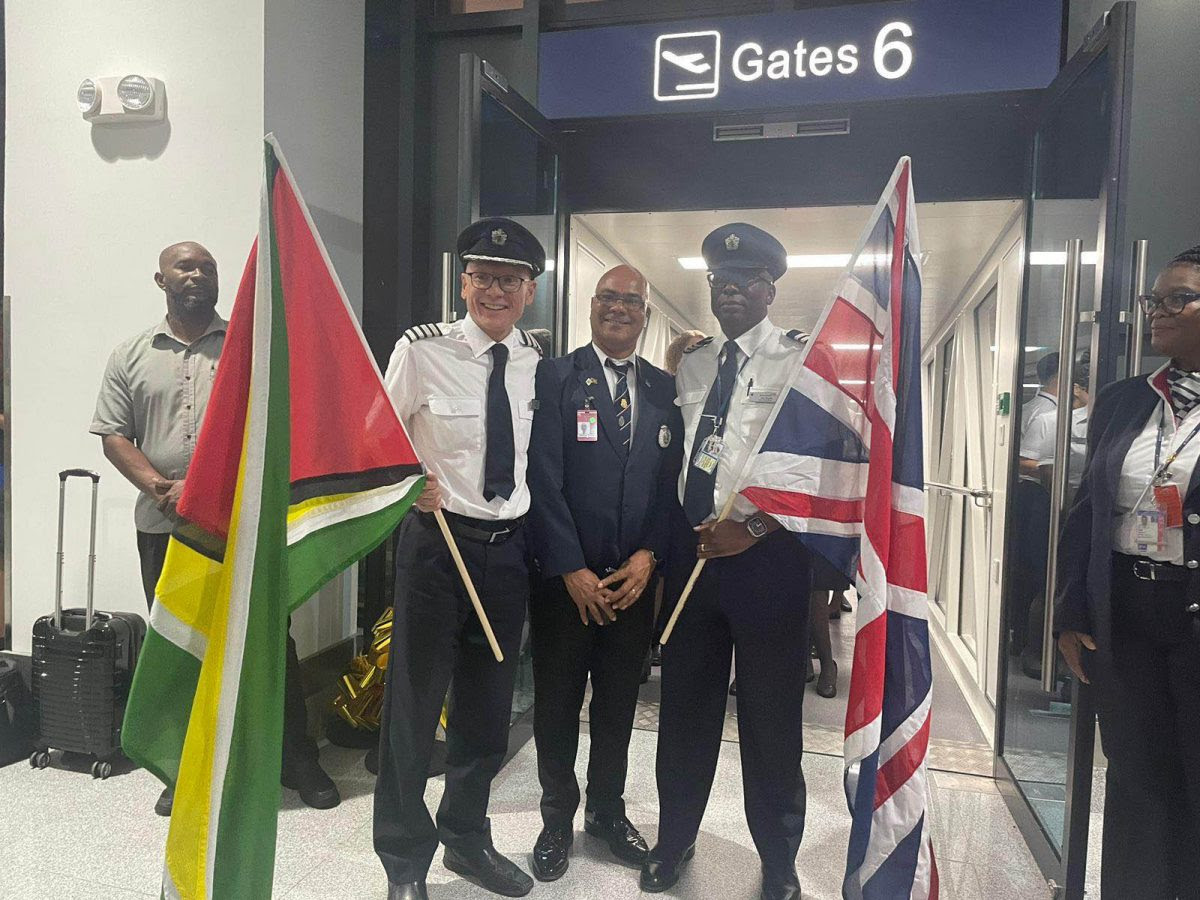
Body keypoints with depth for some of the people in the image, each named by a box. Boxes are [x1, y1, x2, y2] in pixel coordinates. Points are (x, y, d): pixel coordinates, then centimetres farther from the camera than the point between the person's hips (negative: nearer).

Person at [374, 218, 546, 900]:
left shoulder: (537, 362, 4)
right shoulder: (422, 350, -10)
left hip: (510, 545, 5)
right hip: (437, 541, -4)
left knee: (490, 704, 17)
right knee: (415, 698, 5)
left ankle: (467, 838, 41)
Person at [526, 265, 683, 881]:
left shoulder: (665, 389, 7)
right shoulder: (556, 377, -4)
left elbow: (673, 481, 4)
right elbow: (544, 480, -11)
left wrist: (648, 556, -8)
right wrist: (573, 570, -14)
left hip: (635, 578, 3)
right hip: (565, 578, -3)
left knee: (619, 702, 17)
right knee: (558, 703, 12)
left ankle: (607, 809, 37)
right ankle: (557, 818, 32)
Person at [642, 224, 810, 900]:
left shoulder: (799, 360, -4)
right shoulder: (692, 365, 14)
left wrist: (753, 527, -18)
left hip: (768, 552, -5)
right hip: (693, 546, 5)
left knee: (771, 714, 7)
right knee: (686, 703, 14)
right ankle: (676, 838, 34)